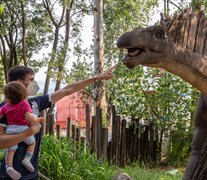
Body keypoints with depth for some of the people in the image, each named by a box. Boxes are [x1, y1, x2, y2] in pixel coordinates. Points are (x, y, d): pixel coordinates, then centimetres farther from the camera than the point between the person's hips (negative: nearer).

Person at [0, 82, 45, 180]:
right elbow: (29, 117, -17)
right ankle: (27, 159, 3)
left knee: (11, 149, 5)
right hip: (22, 129, -2)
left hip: (10, 129, 3)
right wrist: (38, 119, -3)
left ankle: (9, 166, -11)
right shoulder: (25, 104, -8)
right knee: (32, 142, 20)